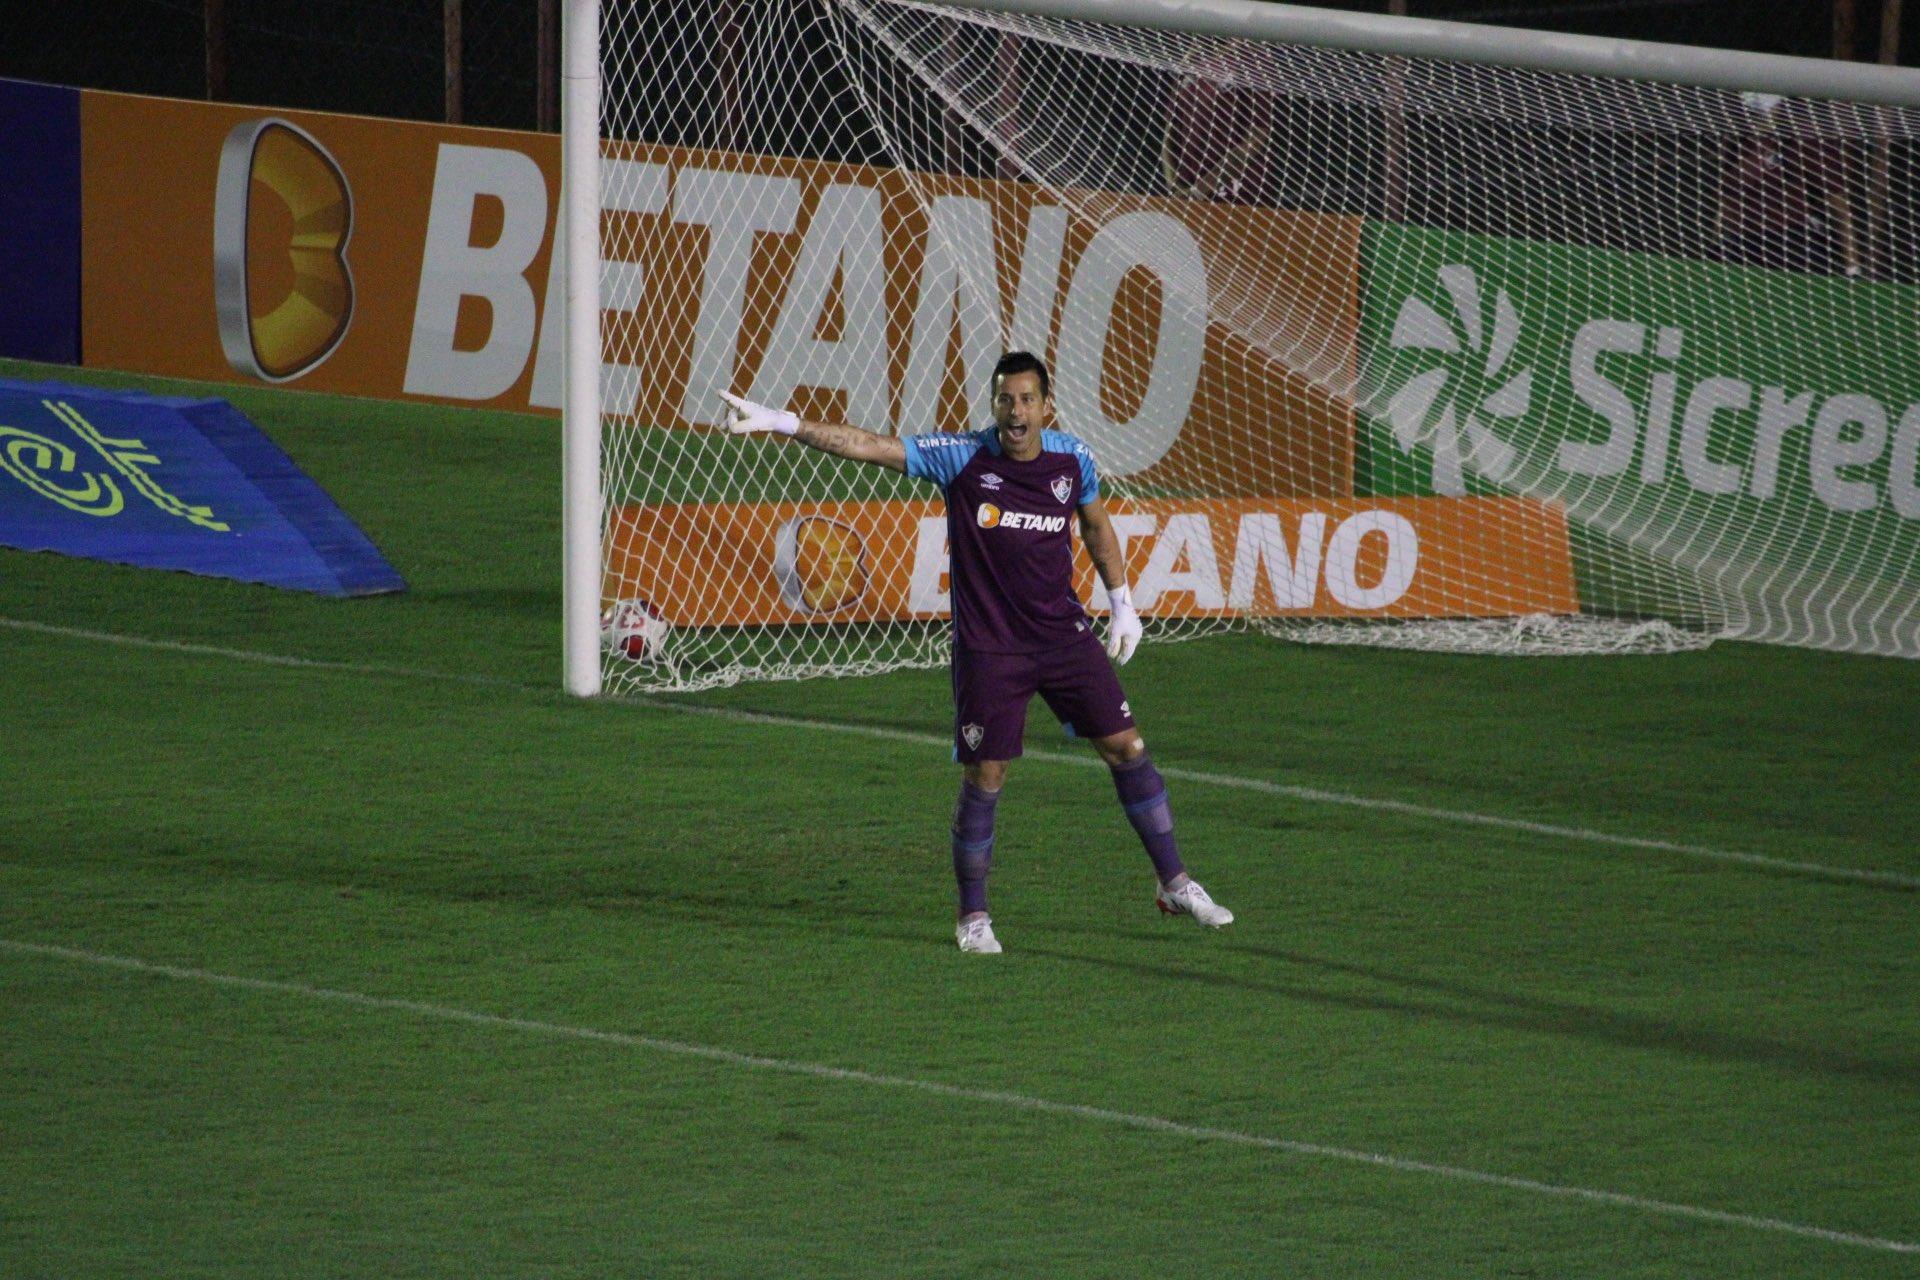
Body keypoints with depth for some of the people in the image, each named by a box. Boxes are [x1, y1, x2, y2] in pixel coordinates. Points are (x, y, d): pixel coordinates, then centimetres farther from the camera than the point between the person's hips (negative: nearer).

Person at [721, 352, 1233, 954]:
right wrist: (779, 423, -21)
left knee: (1126, 746, 3)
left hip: (1065, 633, 3)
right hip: (988, 649, -3)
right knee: (985, 775, -3)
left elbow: (1096, 524, 18)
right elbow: (868, 446, -14)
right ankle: (973, 915, 13)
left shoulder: (1072, 458, -1)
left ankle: (1175, 884, 18)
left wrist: (1122, 603, 18)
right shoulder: (961, 458, -10)